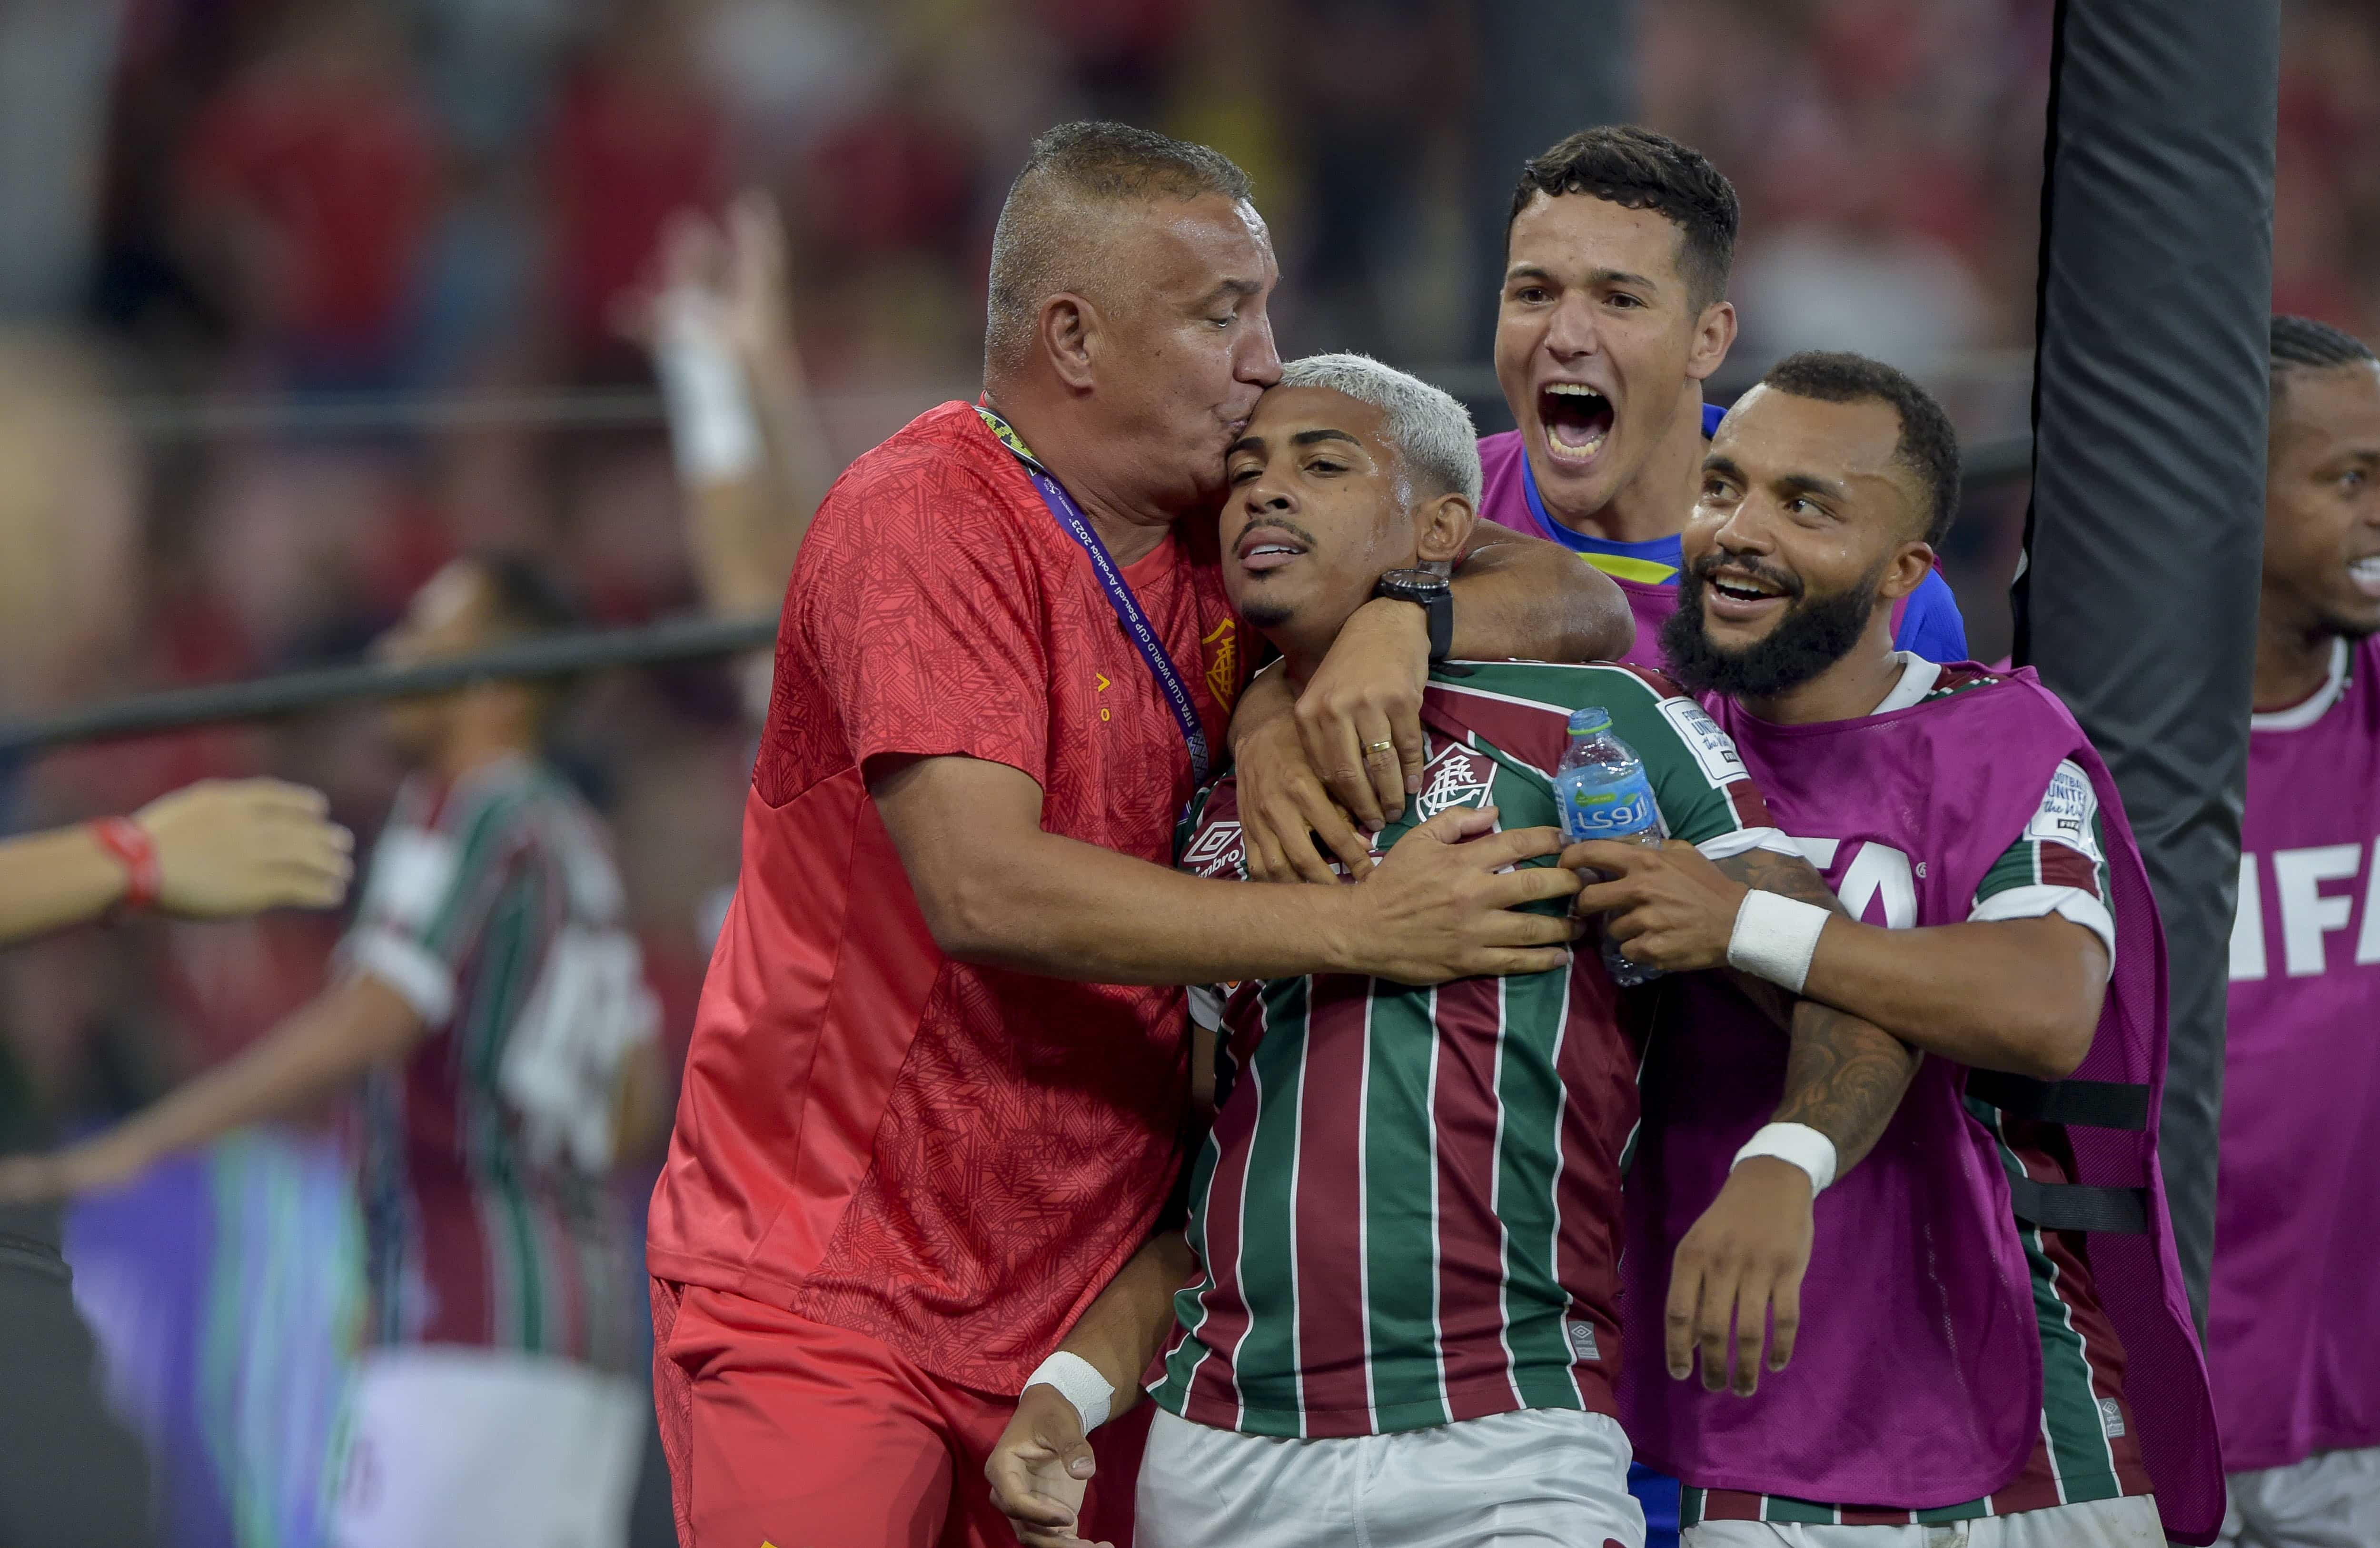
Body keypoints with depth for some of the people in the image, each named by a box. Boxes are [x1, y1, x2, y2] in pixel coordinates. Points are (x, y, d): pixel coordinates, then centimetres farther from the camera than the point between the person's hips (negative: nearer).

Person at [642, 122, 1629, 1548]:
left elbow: (1579, 608, 10)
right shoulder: (928, 520, -14)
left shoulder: (1222, 531, 6)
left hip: (1077, 1308, 6)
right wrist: (1360, 927, -27)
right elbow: (983, 886, -26)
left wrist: (1397, 621, -13)